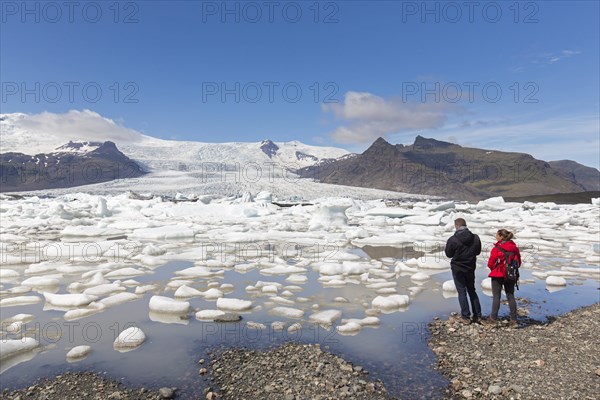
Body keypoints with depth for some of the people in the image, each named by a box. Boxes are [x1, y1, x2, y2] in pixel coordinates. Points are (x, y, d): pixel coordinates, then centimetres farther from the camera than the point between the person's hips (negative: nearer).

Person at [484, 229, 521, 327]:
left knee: (496, 297, 4)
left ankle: (493, 319, 11)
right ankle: (514, 320, 12)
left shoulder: (496, 249, -17)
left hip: (498, 276, -5)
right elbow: (518, 262, 7)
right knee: (511, 297, 11)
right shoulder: (515, 248, 1)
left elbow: (490, 264, -14)